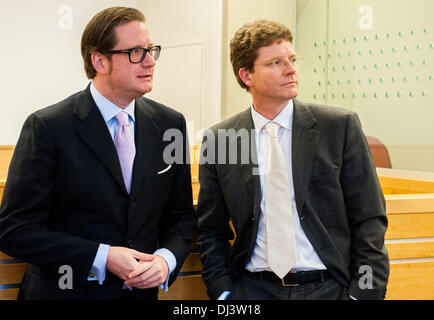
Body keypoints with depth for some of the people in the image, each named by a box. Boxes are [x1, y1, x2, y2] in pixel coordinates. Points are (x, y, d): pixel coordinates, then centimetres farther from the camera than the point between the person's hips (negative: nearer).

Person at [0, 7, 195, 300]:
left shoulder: (170, 124, -1)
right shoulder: (48, 128, -14)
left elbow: (180, 214, 7)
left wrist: (167, 259, -13)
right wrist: (102, 258, -21)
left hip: (142, 291, 4)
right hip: (66, 290, -4)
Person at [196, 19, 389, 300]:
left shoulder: (341, 126, 2)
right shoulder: (218, 140, 5)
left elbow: (370, 220, 2)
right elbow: (212, 230, 12)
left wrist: (363, 293, -6)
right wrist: (223, 292, -1)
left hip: (330, 288, 0)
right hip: (252, 290, 0)